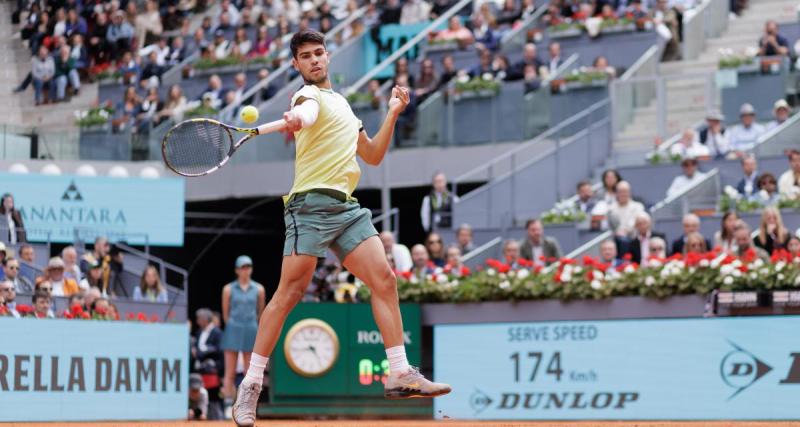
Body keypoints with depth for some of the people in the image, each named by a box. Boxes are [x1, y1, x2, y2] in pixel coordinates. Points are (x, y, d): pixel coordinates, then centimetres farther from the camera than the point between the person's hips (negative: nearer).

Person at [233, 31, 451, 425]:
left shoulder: (342, 104, 25)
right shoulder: (309, 95, 0)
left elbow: (373, 156, 29)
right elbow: (308, 111, -28)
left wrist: (392, 114, 19)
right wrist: (296, 118, -52)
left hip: (346, 207, 7)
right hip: (312, 203, -7)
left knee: (384, 279, -3)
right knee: (290, 292, -11)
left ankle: (399, 374, 0)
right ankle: (250, 385, -7)